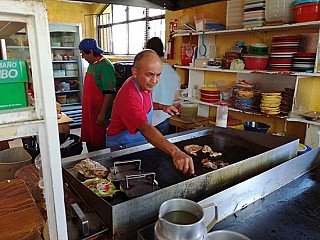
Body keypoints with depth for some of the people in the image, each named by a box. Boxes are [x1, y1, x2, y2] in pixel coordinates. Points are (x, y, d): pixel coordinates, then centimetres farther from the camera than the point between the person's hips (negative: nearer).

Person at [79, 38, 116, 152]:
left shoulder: (105, 66, -17)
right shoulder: (92, 64, 13)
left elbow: (109, 92, -22)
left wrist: (102, 114, -23)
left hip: (100, 112, -9)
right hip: (89, 111, 9)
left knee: (99, 143, 2)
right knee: (89, 140, 18)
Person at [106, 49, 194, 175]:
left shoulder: (144, 84, -1)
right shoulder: (129, 95, -30)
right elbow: (145, 129, -44)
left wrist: (162, 107, 4)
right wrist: (175, 152, -55)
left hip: (140, 143, 8)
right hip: (121, 147, -7)